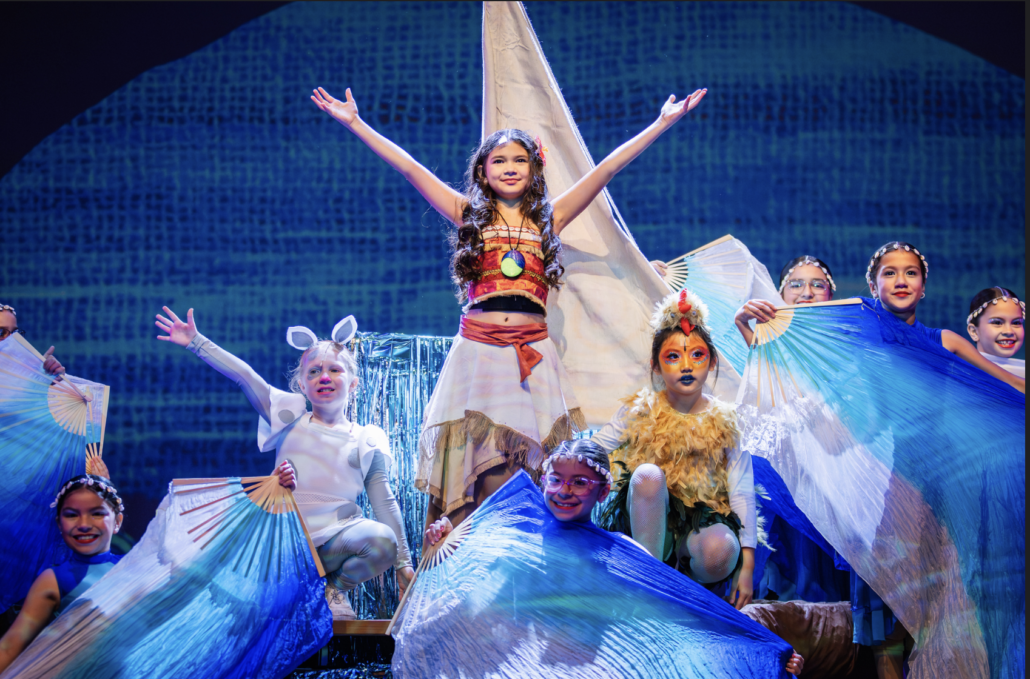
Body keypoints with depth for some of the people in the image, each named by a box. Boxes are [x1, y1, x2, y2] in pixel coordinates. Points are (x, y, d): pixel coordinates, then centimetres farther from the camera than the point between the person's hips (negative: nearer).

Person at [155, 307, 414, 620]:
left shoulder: (366, 440, 9)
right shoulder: (292, 419, 9)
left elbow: (384, 502, 8)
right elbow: (244, 376, 1)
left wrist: (403, 562, 5)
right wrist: (197, 343, -5)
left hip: (338, 538, 0)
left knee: (382, 539, -30)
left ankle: (336, 587, -1)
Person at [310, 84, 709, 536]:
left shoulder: (549, 218, 12)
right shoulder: (469, 215, 11)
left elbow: (608, 168, 10)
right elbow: (408, 167, 8)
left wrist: (662, 123, 9)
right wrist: (356, 123, 7)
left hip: (532, 353, 1)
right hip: (477, 350, 0)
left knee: (538, 473, -2)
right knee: (475, 472, -2)